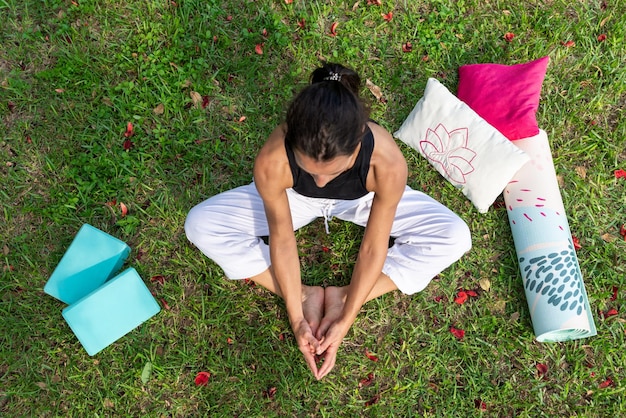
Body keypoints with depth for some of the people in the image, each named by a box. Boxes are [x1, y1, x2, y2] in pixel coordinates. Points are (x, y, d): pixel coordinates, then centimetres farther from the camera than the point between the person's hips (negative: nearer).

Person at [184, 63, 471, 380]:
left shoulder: (387, 163, -40)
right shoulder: (271, 162, -39)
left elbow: (373, 248, -26)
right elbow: (282, 239, -23)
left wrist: (345, 320, -22)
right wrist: (296, 318, -19)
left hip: (363, 200, 0)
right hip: (296, 198, 1)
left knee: (454, 238, -19)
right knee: (201, 225, -18)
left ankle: (341, 296, -15)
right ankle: (307, 295, -13)